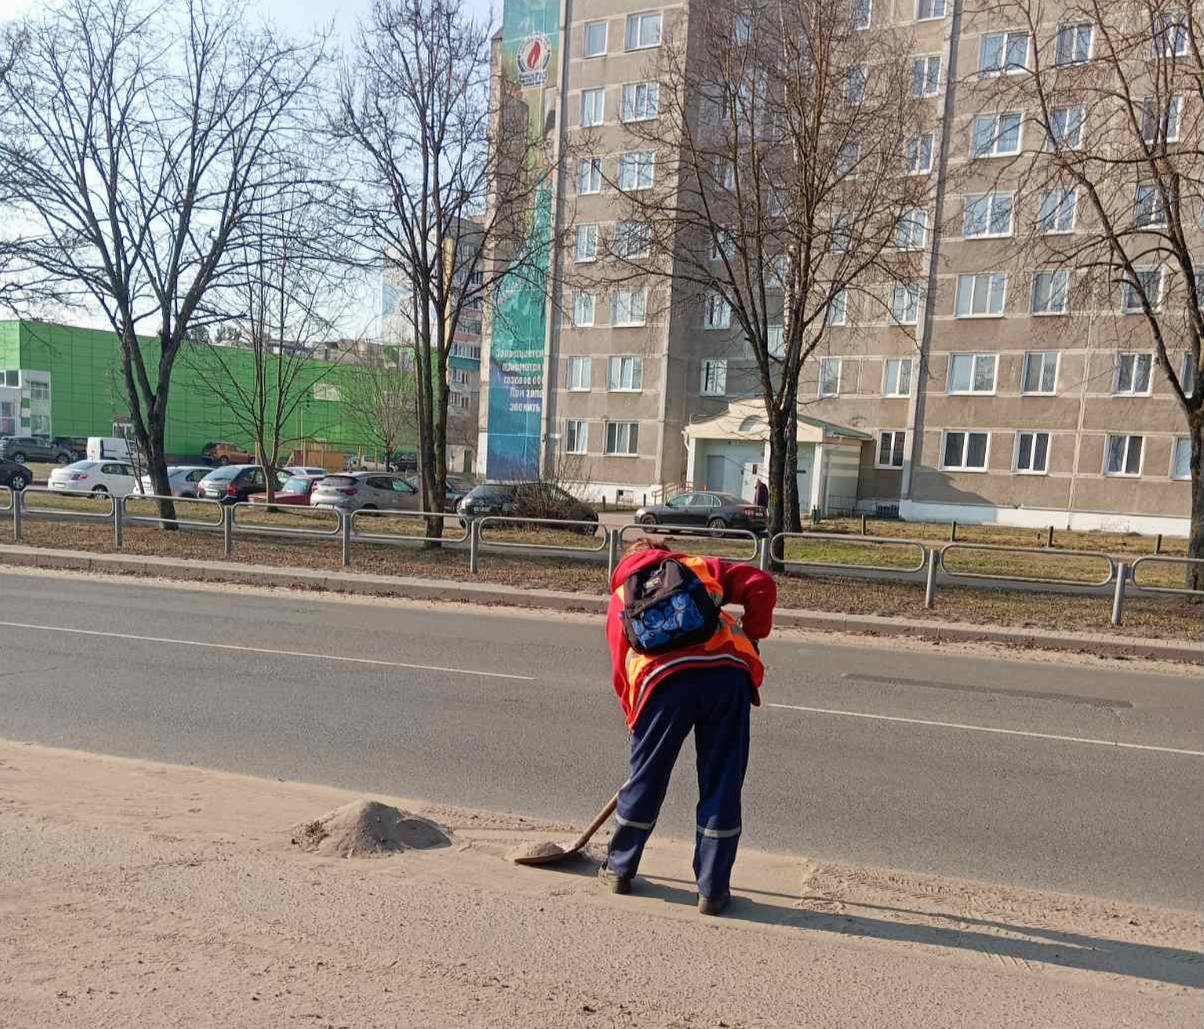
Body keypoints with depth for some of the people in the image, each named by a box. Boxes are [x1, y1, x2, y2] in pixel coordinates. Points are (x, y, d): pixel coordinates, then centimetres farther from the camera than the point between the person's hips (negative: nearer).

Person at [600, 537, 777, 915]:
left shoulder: (621, 597, 28)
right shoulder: (700, 567, 27)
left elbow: (622, 670, 23)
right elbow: (761, 585, 13)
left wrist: (635, 720, 31)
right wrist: (751, 637, 24)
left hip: (665, 680, 0)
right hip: (727, 672, 0)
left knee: (646, 779, 18)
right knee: (722, 785, 12)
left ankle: (619, 869, 36)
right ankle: (713, 890, 21)